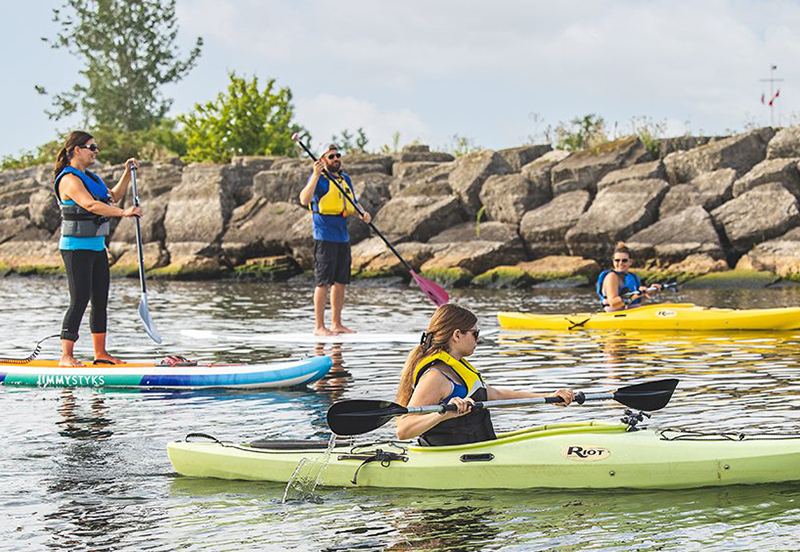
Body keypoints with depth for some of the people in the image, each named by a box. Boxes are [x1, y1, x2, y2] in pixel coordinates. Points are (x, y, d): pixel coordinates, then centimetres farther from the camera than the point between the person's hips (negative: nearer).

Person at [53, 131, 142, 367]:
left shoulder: (90, 177, 17)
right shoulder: (69, 179, -14)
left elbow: (113, 196, 27)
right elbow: (90, 205, -27)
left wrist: (127, 174, 15)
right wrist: (124, 212, -34)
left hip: (97, 247, 9)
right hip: (77, 248, -9)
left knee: (100, 301, 10)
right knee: (79, 301, -11)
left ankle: (100, 353, 17)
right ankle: (66, 356, -8)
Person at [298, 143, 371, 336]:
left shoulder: (345, 178, 15)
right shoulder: (319, 178, -7)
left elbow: (352, 205, 21)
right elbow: (304, 200, -23)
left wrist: (363, 214, 0)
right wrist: (316, 175, -31)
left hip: (343, 236, 7)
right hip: (325, 237, -7)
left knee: (340, 283, 10)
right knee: (323, 282, -7)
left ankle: (336, 324, 18)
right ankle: (319, 326, -5)